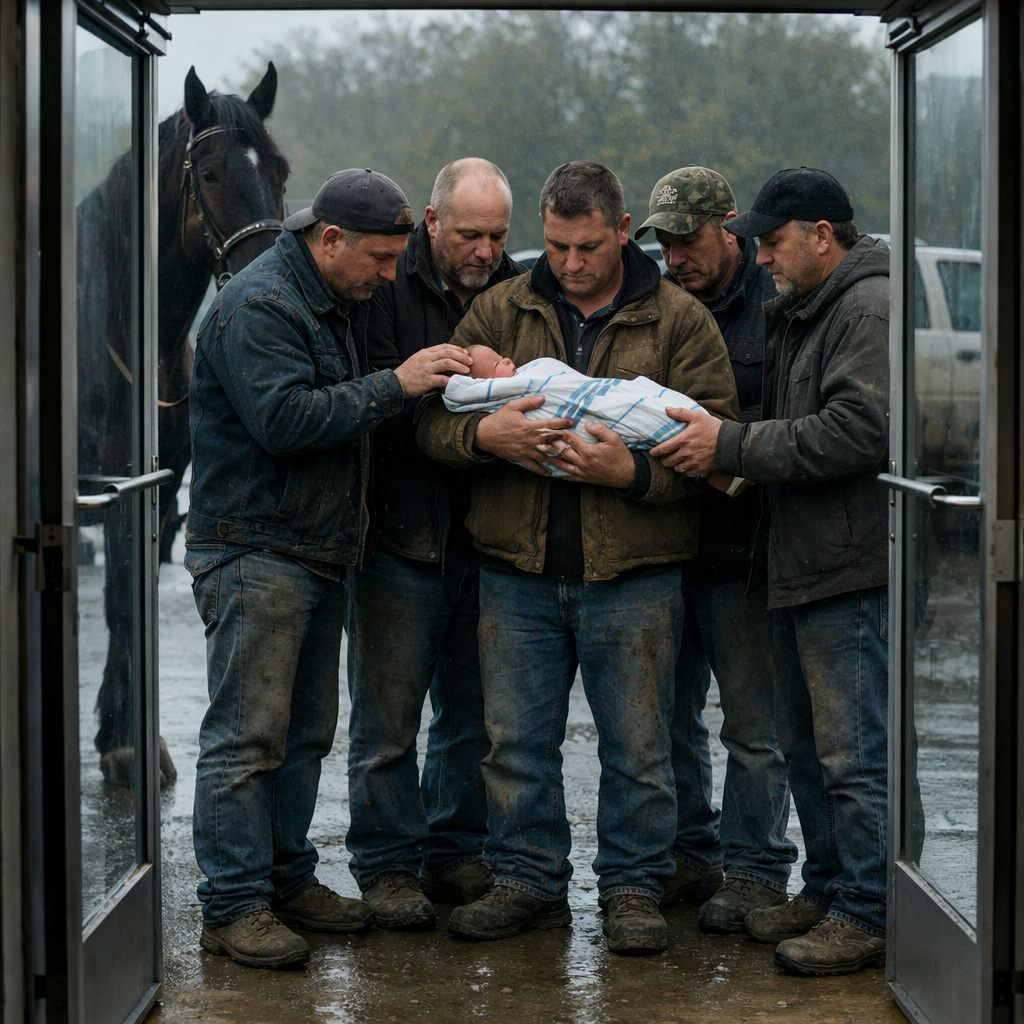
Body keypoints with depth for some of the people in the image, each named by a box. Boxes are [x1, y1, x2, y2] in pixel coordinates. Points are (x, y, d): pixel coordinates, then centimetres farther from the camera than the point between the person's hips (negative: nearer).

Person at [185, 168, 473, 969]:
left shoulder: (340, 304, 17)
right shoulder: (259, 306, -14)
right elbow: (283, 419, -25)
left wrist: (437, 373, 11)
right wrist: (394, 385, -23)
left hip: (318, 555, 10)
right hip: (254, 552, -10)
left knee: (304, 734, 14)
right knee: (248, 735, -7)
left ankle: (288, 879, 23)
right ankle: (234, 905, -3)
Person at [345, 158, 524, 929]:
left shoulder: (516, 292, 7)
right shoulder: (388, 288, -6)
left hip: (487, 536, 4)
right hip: (401, 535, -4)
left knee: (475, 712, 12)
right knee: (387, 714, 1)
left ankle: (457, 852, 25)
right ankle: (388, 864, 11)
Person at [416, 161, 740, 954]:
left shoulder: (680, 322, 1)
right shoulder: (500, 311, 8)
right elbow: (432, 416, 4)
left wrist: (633, 471, -21)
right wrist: (486, 433, -17)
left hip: (633, 574, -2)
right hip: (518, 569, 2)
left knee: (637, 745, 5)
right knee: (517, 739, 9)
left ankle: (633, 888, 18)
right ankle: (529, 881, 22)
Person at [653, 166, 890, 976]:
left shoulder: (869, 308, -13)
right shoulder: (797, 313, 20)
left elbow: (857, 431, -23)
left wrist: (730, 446, -20)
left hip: (851, 568, -10)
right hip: (798, 566, 10)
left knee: (854, 750, -6)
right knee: (807, 748, 16)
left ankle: (867, 915, 0)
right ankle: (827, 889, 27)